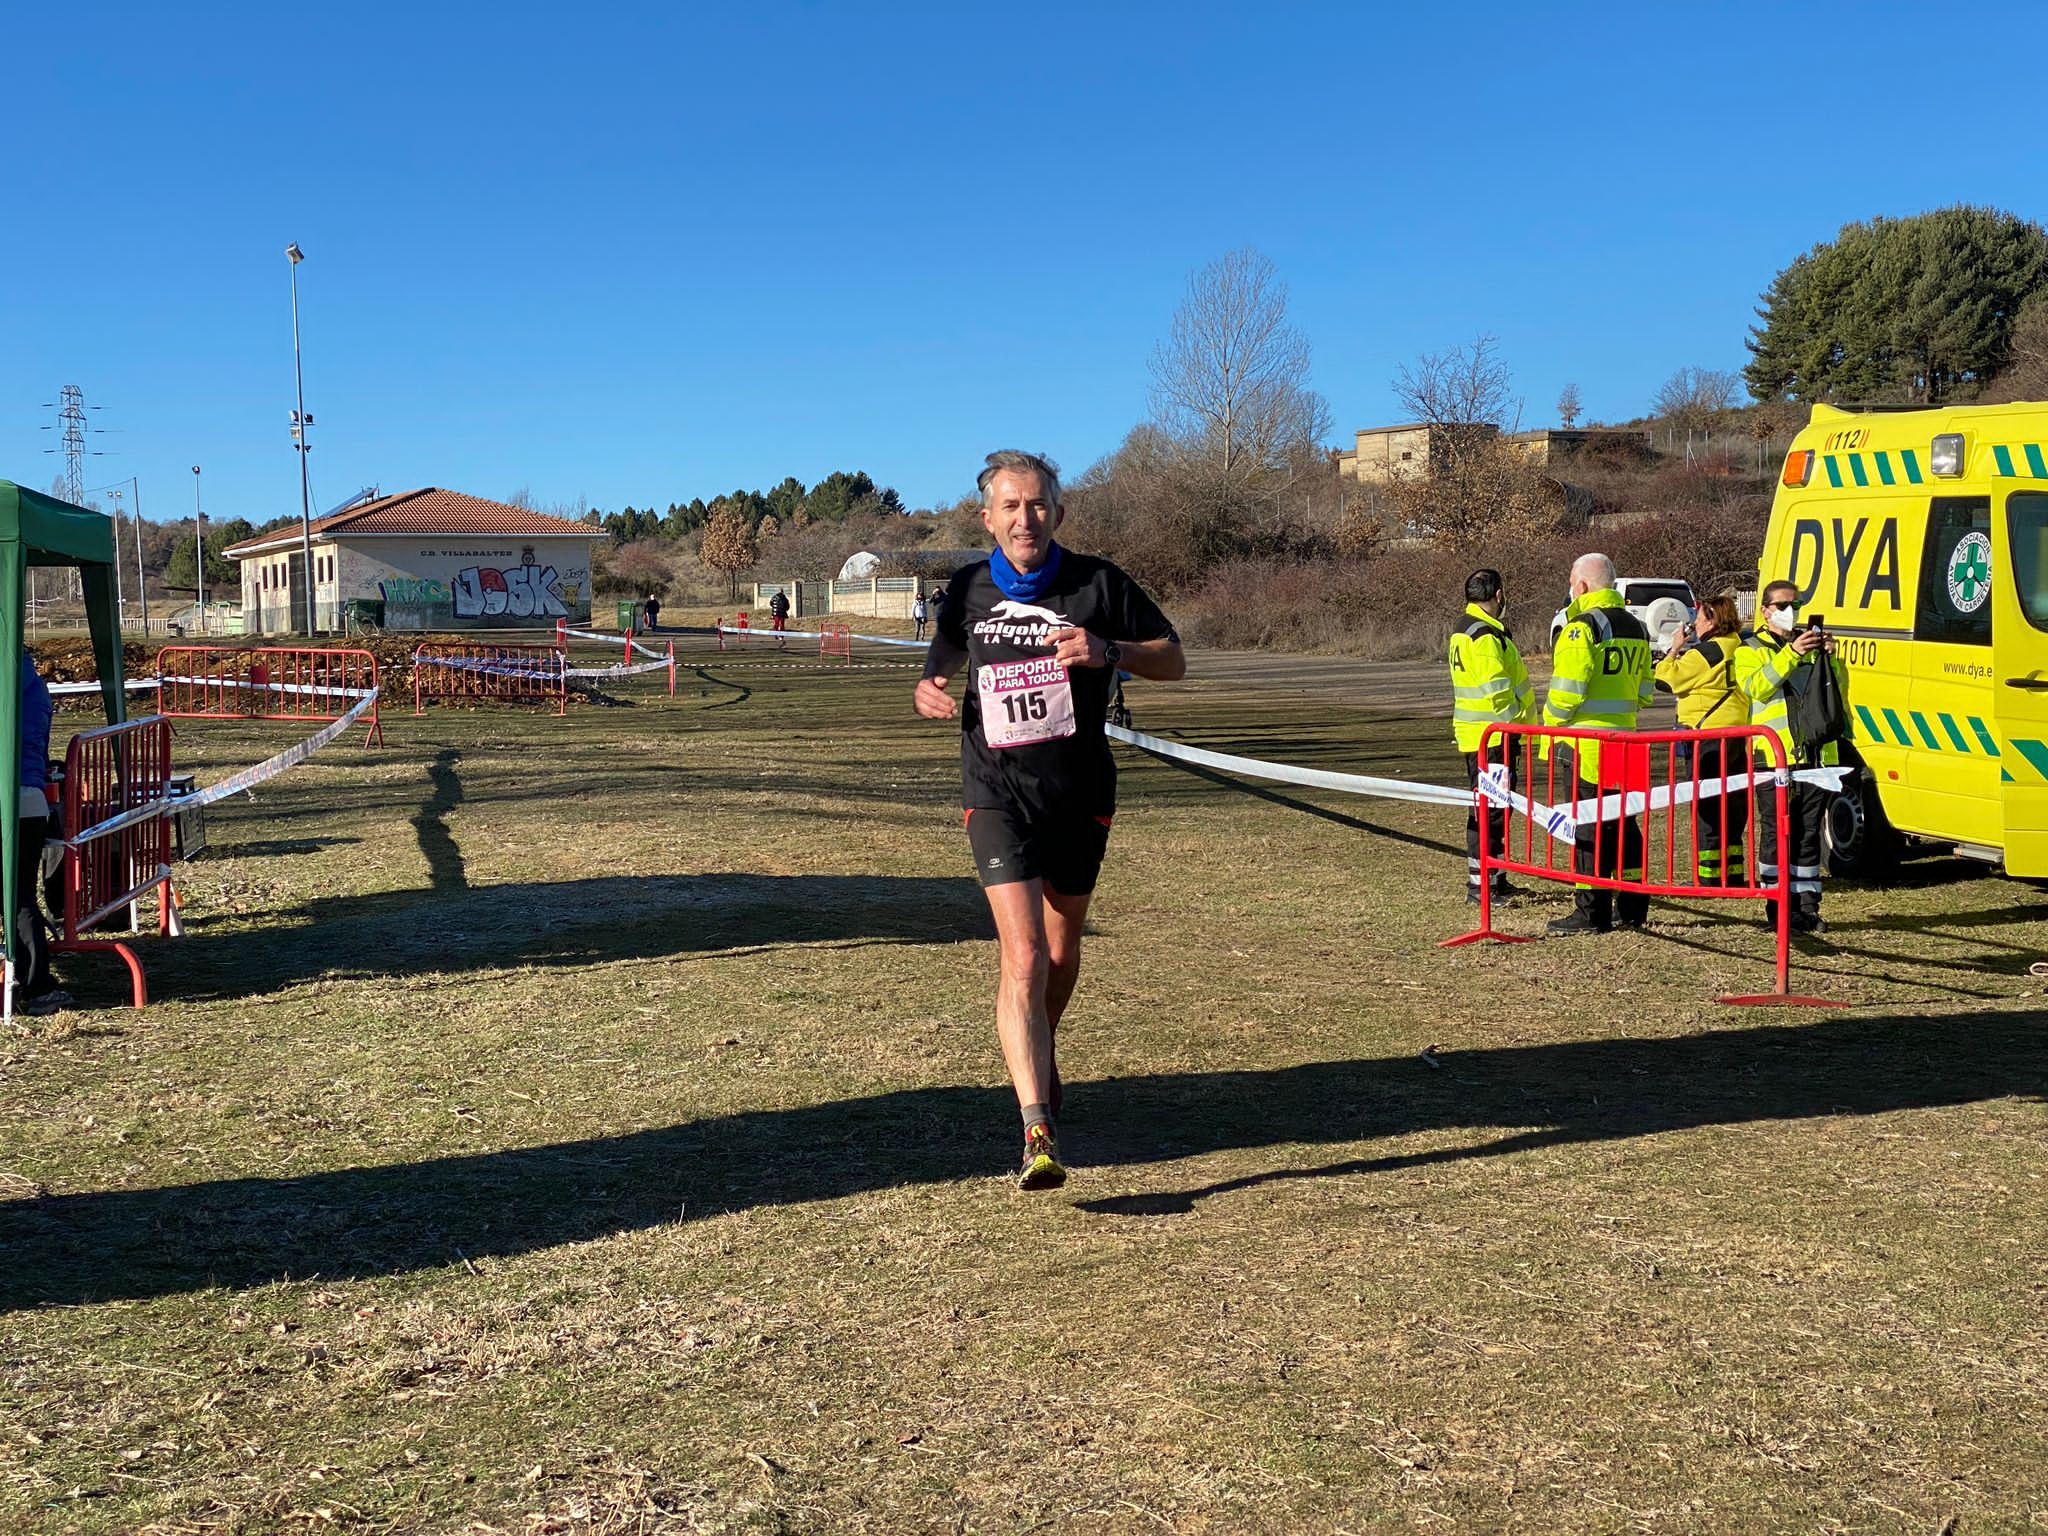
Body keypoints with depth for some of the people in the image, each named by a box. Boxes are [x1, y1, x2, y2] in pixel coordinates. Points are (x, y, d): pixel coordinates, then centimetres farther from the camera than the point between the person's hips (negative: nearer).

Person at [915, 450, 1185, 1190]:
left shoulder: (1096, 582, -4)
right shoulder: (967, 591, 2)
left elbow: (1173, 661, 0)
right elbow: (946, 654, 19)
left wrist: (1107, 651, -19)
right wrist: (929, 687, -5)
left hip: (1080, 794, 1)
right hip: (998, 795, -1)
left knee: (1061, 951, 17)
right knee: (1022, 956, -16)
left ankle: (1039, 1055, 47)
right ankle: (1039, 1133, -21)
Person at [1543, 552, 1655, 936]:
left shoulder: (1582, 626, -13)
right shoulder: (1635, 628, 13)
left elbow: (1566, 691, -18)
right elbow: (1645, 692, 18)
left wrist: (1550, 728, -4)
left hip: (1584, 744, -8)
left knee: (1589, 827, -2)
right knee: (1623, 824, 14)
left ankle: (1592, 912, 1)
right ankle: (1632, 907, 19)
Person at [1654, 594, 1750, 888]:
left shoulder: (1705, 653, -15)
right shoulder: (1741, 650, 11)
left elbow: (1665, 679, -12)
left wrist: (1675, 648, 2)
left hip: (1708, 736, -8)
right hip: (1739, 736, 9)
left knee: (1706, 810, -3)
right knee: (1732, 809, 14)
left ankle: (1708, 877, -2)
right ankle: (1734, 874, 18)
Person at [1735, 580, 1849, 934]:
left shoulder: (1812, 643, 18)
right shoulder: (1751, 650, 7)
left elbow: (1839, 689, 10)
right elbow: (1757, 687, -13)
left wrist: (1830, 658, -8)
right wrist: (1791, 654, -22)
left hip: (1816, 753, 4)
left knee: (1809, 834, 8)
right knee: (1777, 833, -3)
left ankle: (1806, 906, 13)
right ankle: (1777, 909, 1)